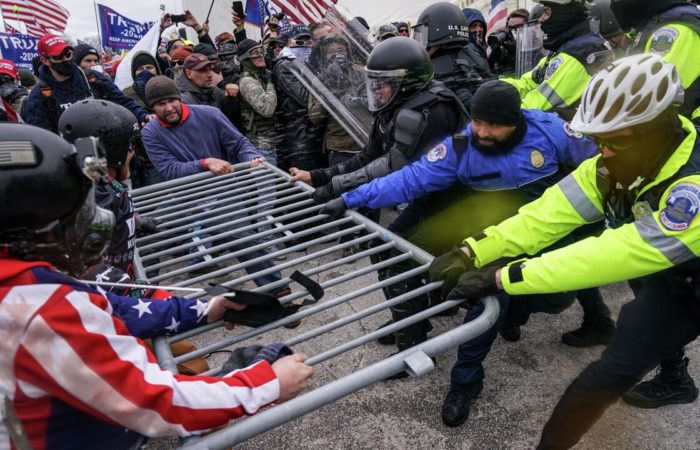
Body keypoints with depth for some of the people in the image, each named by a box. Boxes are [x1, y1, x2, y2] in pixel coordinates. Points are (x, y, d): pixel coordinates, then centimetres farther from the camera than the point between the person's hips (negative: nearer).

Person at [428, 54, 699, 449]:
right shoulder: (617, 163, -16)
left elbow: (617, 254, -42)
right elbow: (550, 213, -23)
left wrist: (502, 277, -43)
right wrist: (472, 252, -35)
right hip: (661, 265, 6)